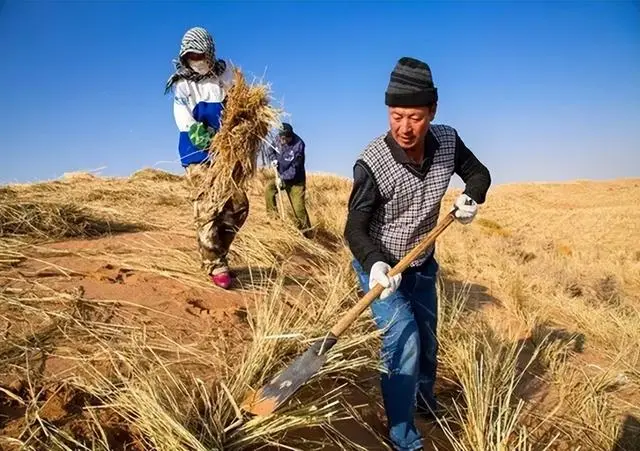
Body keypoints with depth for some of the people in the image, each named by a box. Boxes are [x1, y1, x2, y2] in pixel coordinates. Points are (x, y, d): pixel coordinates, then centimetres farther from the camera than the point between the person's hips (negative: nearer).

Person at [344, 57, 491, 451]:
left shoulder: (448, 141, -15)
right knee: (404, 342, -13)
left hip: (422, 266, 5)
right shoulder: (372, 164, -29)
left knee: (427, 341, 21)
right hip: (380, 267, -5)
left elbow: (478, 172, 4)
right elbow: (356, 228, -26)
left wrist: (471, 197, -16)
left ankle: (425, 399, 51)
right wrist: (374, 263, -43)